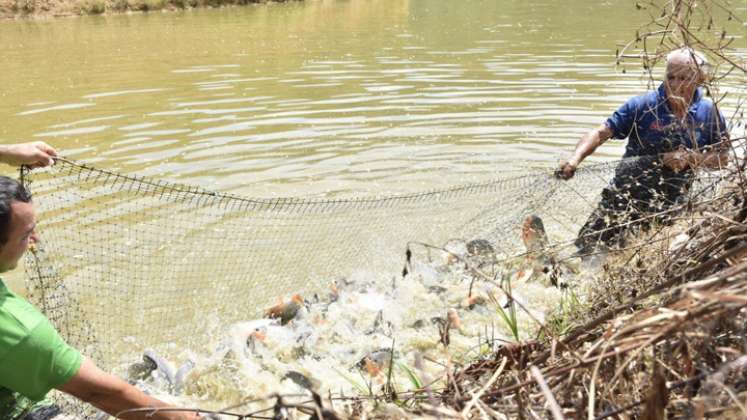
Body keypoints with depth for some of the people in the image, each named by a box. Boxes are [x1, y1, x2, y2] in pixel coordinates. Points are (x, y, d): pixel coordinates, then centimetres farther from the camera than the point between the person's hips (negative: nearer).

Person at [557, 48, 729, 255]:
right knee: (587, 245, -8)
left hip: (669, 204, 2)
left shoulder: (710, 113, -2)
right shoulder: (642, 105, -10)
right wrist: (575, 159, -33)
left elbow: (722, 157, 3)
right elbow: (601, 133, -15)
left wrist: (690, 158, -17)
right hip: (627, 191, -2)